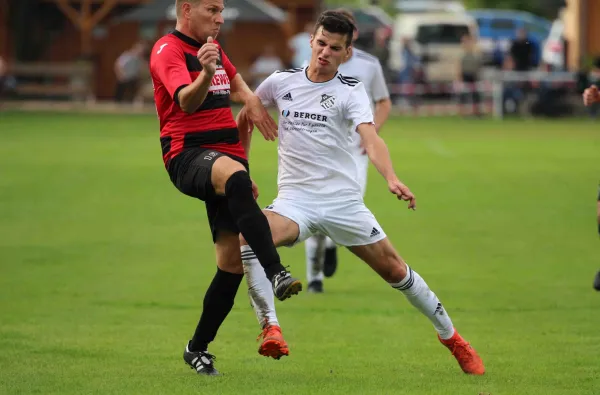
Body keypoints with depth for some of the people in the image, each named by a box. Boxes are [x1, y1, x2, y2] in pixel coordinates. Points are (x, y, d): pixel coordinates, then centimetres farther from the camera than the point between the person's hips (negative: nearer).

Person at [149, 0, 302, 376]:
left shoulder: (214, 48, 19)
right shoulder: (168, 50, -7)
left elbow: (236, 84, 39)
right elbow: (186, 102, -25)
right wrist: (205, 75, -44)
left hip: (228, 157, 8)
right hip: (188, 155, -8)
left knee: (234, 259, -1)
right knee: (234, 176, -41)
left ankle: (199, 347, 14)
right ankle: (276, 273, -55)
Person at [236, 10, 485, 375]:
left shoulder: (351, 91, -4)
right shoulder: (280, 82, 4)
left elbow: (371, 139, -20)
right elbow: (245, 119, 21)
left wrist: (392, 179, -38)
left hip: (344, 201, -1)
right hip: (295, 199, 1)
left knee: (394, 269, 3)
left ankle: (451, 337, 22)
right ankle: (270, 327, -25)